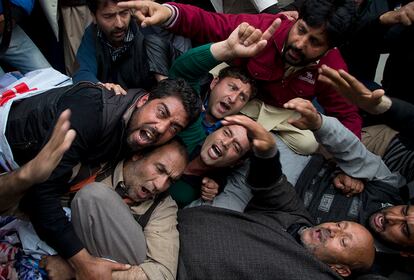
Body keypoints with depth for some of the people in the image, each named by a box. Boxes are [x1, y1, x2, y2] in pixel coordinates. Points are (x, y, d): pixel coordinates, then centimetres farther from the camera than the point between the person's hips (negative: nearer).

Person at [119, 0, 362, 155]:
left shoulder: (333, 68, -23)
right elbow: (208, 24, -34)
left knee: (310, 143, -24)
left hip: (284, 112, 2)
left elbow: (349, 116, -14)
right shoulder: (263, 27, -33)